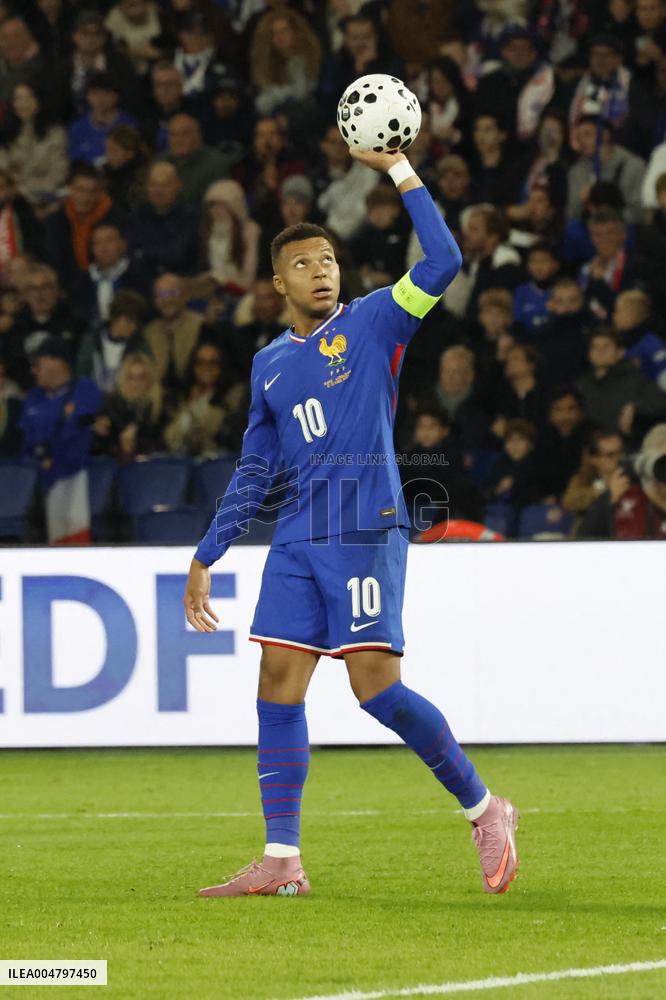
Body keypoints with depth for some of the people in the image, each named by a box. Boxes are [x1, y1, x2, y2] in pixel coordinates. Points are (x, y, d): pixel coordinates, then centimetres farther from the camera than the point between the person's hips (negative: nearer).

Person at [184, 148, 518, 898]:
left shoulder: (372, 323, 3)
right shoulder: (270, 364, 17)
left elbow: (443, 261, -12)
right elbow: (253, 472, 24)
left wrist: (398, 170, -12)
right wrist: (206, 558, 21)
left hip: (365, 533, -5)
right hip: (296, 542, 6)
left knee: (377, 688, -13)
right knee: (279, 683, -3)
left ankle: (482, 810, 5)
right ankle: (281, 861, -1)